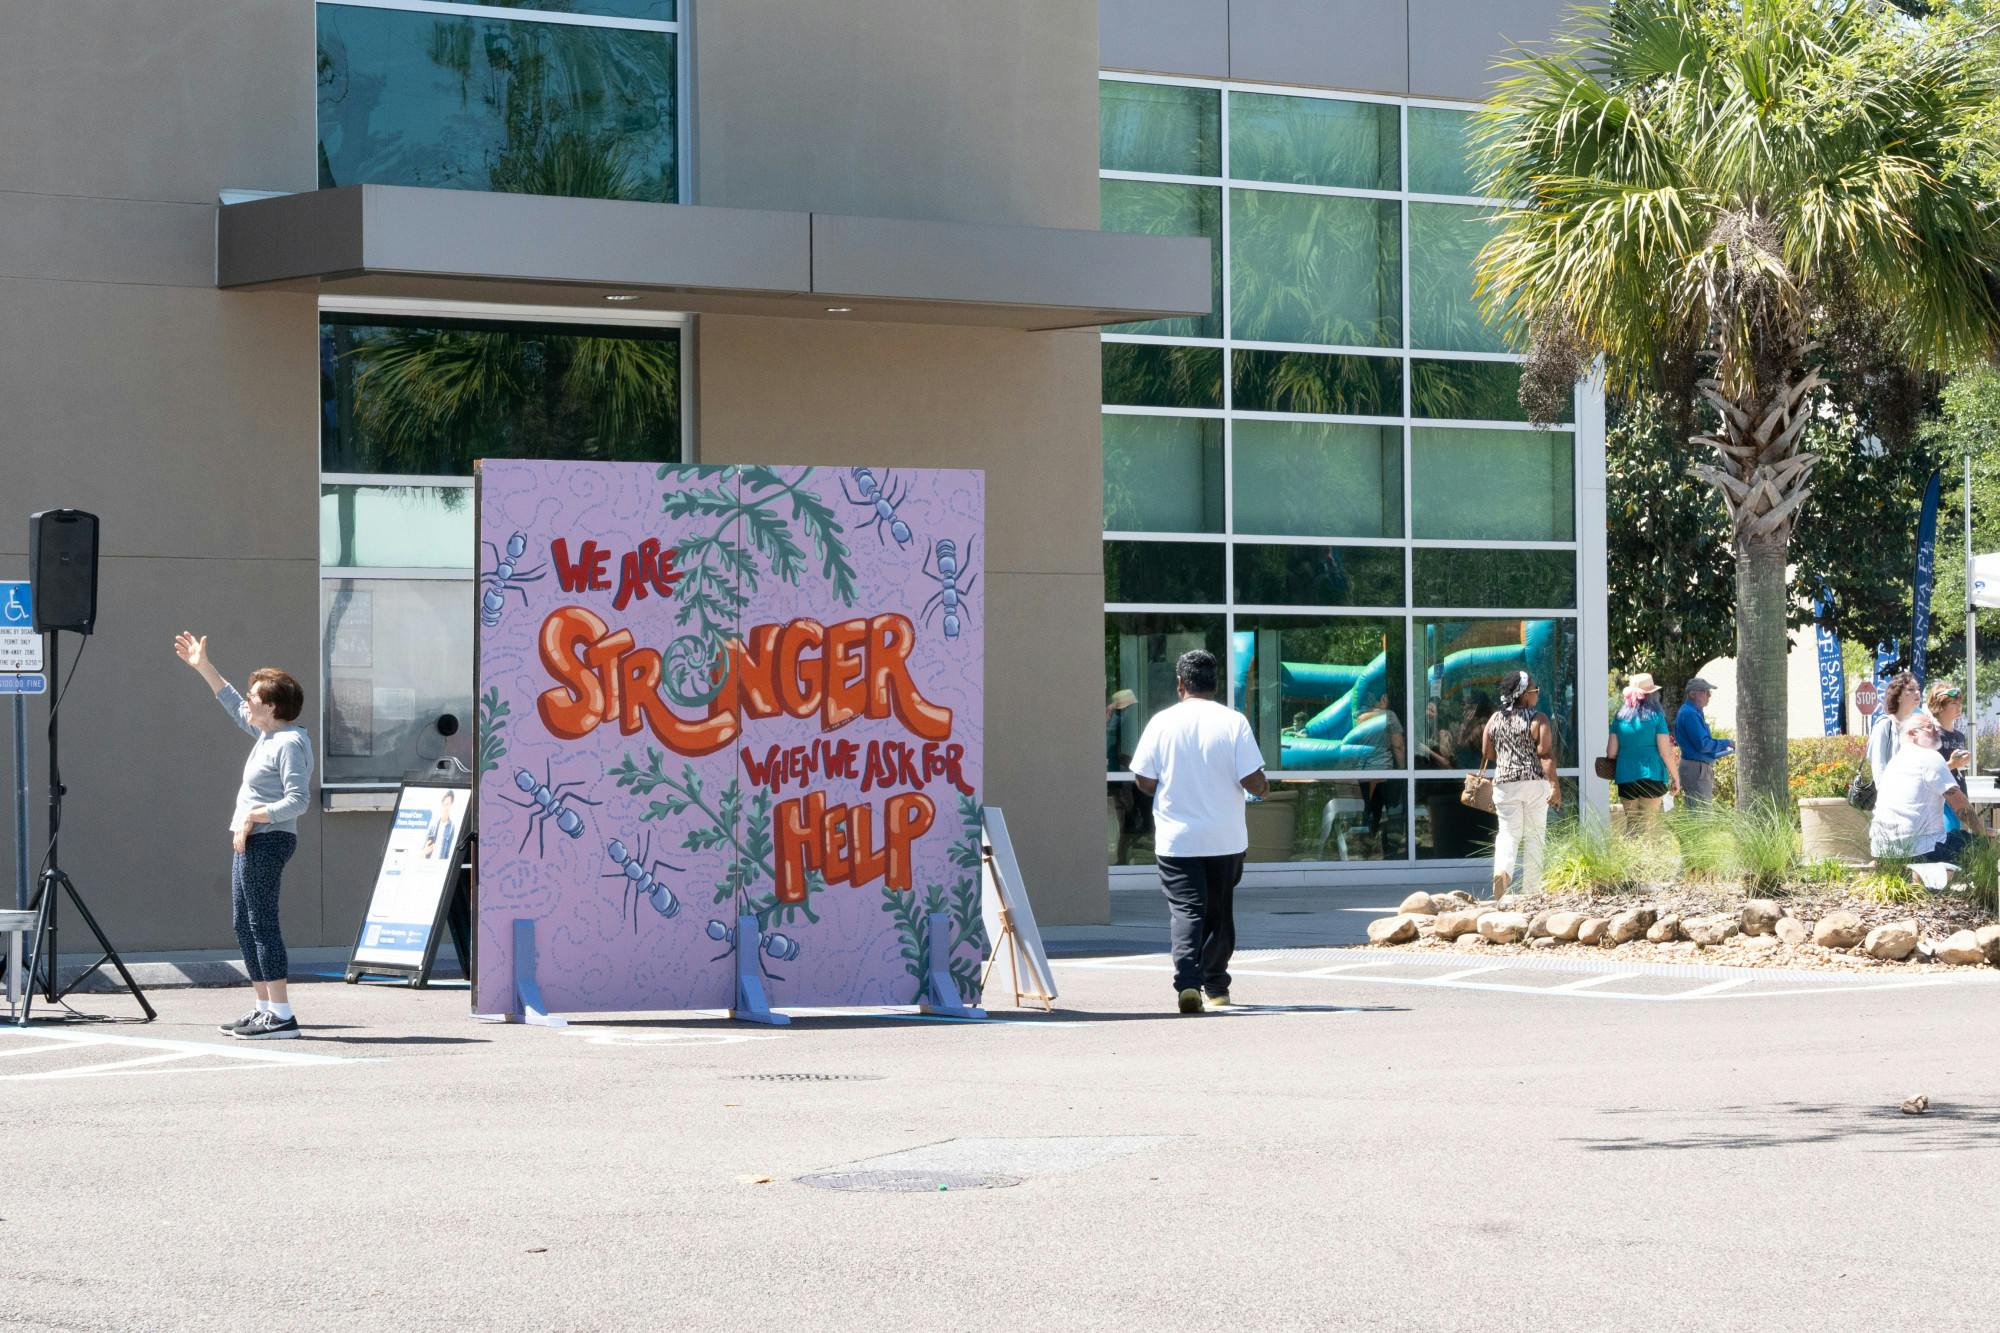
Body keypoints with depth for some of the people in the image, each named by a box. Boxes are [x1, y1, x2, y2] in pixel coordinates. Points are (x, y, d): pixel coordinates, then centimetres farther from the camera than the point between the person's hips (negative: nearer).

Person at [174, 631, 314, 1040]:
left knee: (261, 923, -11)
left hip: (267, 839, -10)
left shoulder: (290, 743, -15)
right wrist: (203, 667, 32)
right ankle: (265, 1008, 18)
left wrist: (253, 816, -21)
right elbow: (234, 706, 31)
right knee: (244, 923, 13)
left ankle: (281, 1015, -13)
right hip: (251, 840, 10)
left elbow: (297, 800, -22)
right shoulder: (269, 733, 14)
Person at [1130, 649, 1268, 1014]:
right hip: (1225, 838, 1)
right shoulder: (1233, 722, -6)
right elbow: (1252, 780, -9)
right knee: (1219, 912, 16)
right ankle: (1216, 987, 25)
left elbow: (1144, 781, -3)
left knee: (1186, 910, -3)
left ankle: (1188, 981, -23)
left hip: (1175, 837, -1)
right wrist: (1263, 788, 14)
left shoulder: (1162, 722, -4)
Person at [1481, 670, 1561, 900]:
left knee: (1508, 833, 5)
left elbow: (1487, 754, 10)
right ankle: (1531, 892, 9)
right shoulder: (1538, 719, -7)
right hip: (1535, 783, -3)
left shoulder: (1495, 719, 6)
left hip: (1505, 783, 3)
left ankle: (1501, 871, -24)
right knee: (1533, 836, 7)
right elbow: (1545, 754, -14)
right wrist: (1555, 786, -16)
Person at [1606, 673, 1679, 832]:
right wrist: (1675, 777, 7)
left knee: (1631, 825, 10)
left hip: (1625, 777, 3)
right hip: (1652, 776, -3)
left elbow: (1611, 752, 5)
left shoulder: (1620, 716, 5)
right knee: (1648, 825, 0)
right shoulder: (1655, 716, -4)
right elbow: (1665, 752, -5)